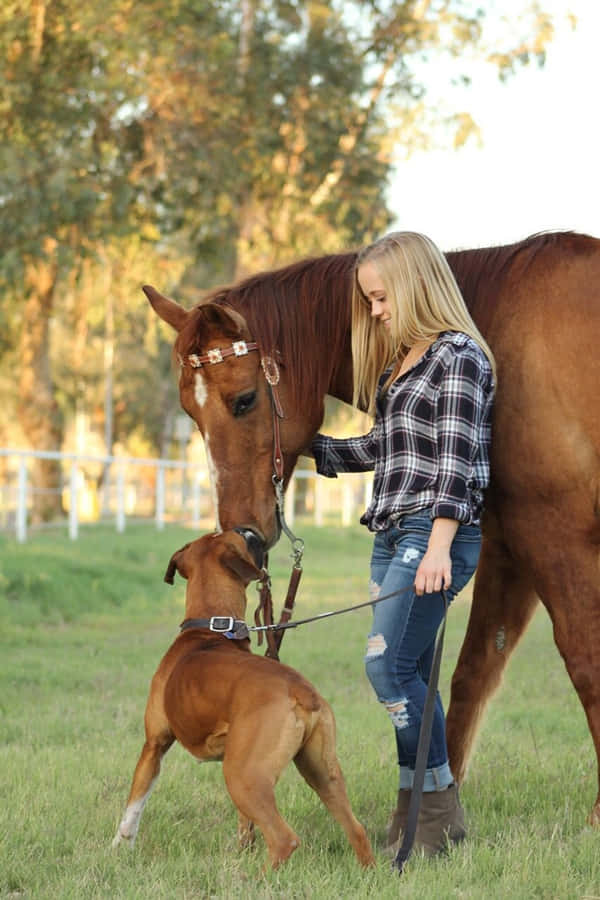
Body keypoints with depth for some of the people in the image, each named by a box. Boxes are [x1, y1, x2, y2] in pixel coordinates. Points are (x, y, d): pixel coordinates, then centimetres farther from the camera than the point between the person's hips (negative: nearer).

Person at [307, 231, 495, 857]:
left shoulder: (458, 357, -8)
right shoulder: (399, 363, 20)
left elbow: (457, 459, -16)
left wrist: (439, 546, -24)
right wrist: (303, 449, 28)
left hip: (435, 534, -9)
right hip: (392, 534, 9)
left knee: (388, 665, -15)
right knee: (410, 675, 8)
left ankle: (440, 809, -7)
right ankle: (414, 815, 11)